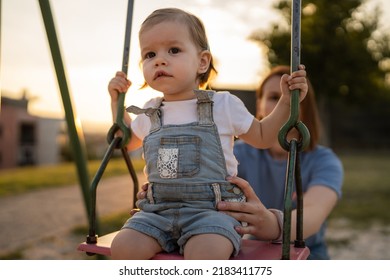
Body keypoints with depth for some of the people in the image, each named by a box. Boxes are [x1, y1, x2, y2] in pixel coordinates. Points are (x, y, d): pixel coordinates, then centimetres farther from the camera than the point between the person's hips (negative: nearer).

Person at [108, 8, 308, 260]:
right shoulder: (150, 112, 13)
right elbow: (128, 141, 34)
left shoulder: (224, 105, 3)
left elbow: (262, 137, 17)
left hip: (213, 209, -3)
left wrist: (287, 101, 6)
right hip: (158, 210, 4)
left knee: (206, 253, -33)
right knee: (123, 247, -22)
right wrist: (116, 101, 25)